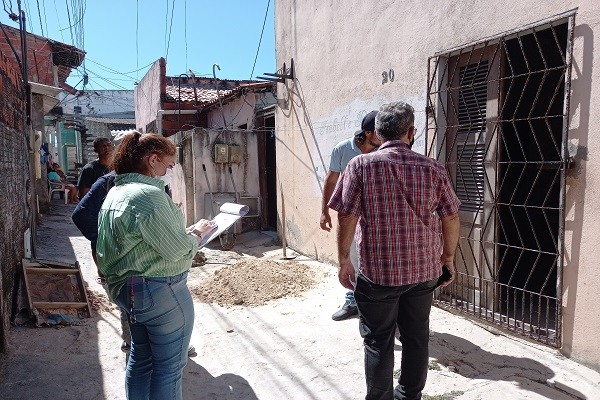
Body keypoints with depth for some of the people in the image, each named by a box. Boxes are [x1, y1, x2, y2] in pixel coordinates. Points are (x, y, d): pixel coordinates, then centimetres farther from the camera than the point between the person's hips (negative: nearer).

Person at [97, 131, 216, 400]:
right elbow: (177, 249, -23)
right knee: (169, 367, 7)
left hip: (127, 287, 10)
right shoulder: (148, 194, -23)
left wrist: (185, 230, 9)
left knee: (141, 357, 24)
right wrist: (197, 232, -4)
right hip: (160, 293, -10)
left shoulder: (116, 192, 9)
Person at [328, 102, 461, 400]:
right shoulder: (432, 168, -2)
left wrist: (343, 260, -1)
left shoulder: (361, 165, -10)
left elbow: (346, 218, -11)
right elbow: (451, 218, 4)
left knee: (378, 343, 11)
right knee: (416, 337, 19)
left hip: (377, 271, -3)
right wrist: (448, 256, 18)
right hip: (424, 269, 4)